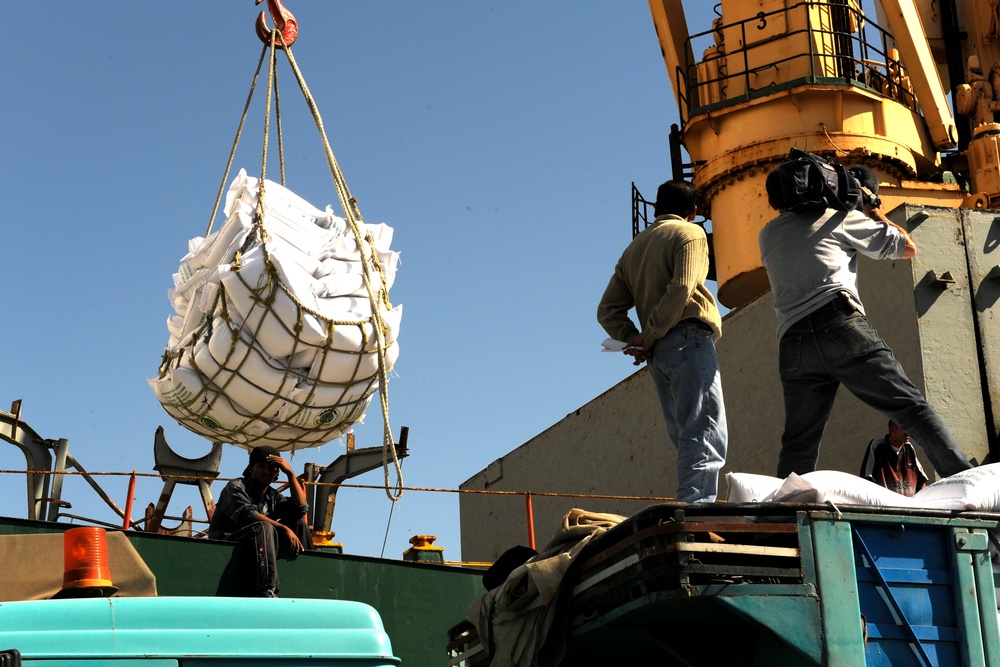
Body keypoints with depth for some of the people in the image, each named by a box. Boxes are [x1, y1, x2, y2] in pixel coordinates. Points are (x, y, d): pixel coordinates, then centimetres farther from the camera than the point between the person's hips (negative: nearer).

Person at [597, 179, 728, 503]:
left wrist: (633, 338, 5)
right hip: (689, 340, -7)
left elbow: (607, 310, 17)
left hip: (659, 354, 7)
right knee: (706, 437, -14)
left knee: (687, 440, 6)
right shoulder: (690, 234, 4)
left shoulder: (633, 248, 25)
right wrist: (651, 336, -8)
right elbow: (681, 288, -13)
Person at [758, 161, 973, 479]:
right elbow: (907, 247, 21)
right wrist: (873, 210, 35)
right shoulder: (838, 217, 16)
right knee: (911, 406, -6)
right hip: (840, 326, -3)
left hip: (792, 343, 3)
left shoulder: (766, 236, 26)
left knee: (798, 446, 7)